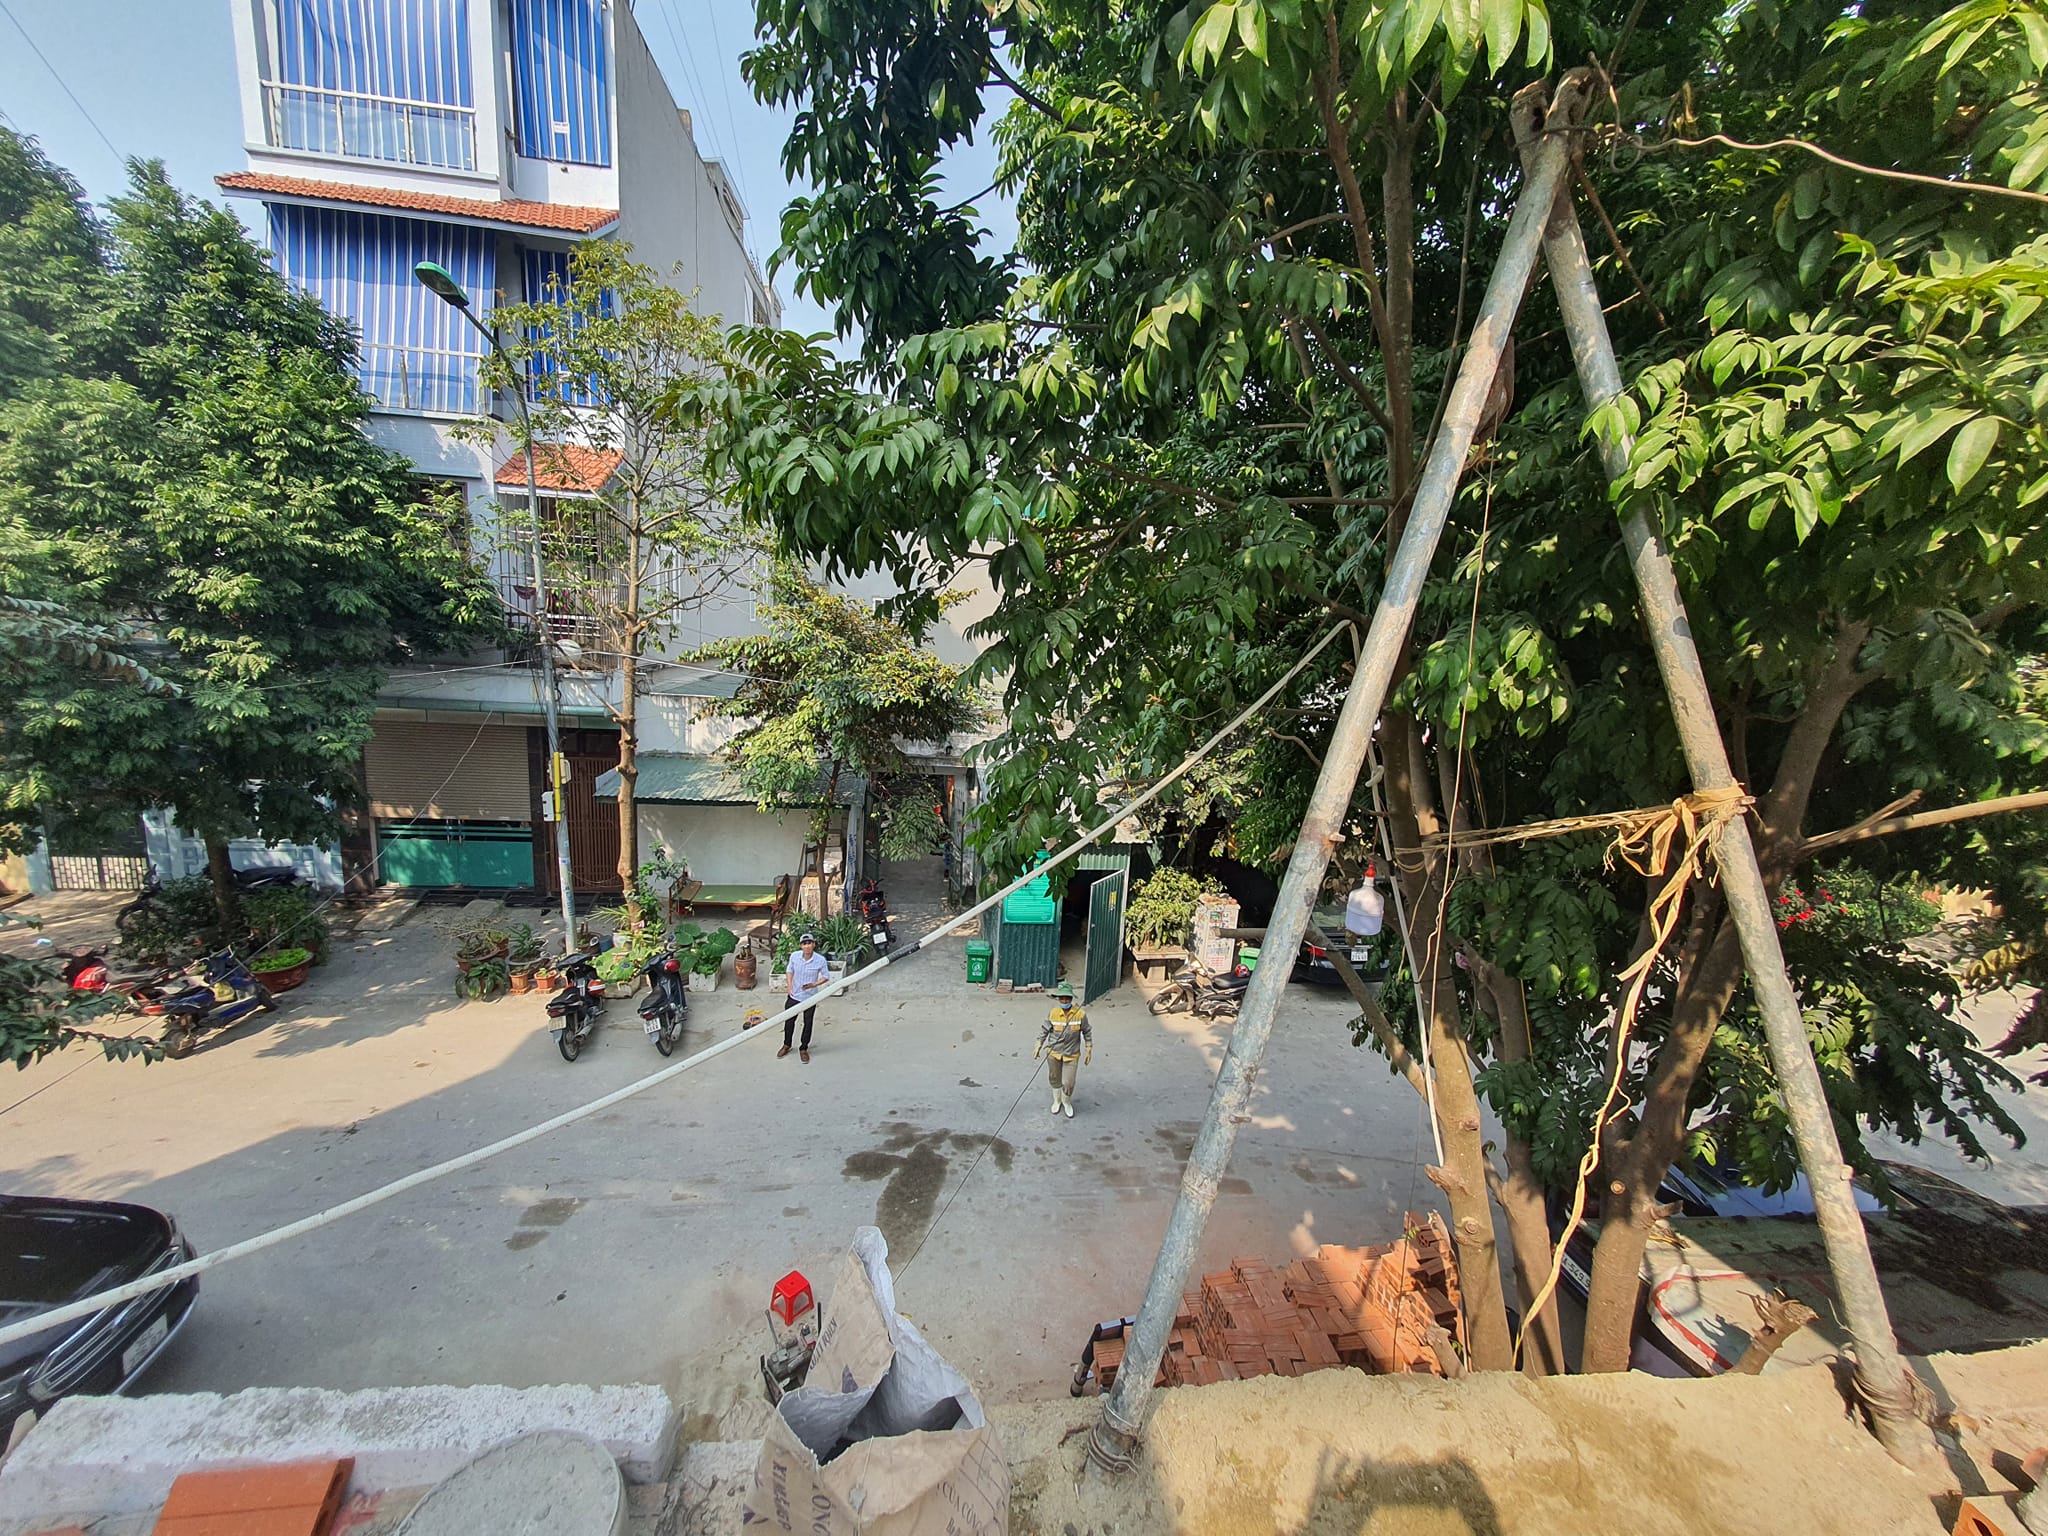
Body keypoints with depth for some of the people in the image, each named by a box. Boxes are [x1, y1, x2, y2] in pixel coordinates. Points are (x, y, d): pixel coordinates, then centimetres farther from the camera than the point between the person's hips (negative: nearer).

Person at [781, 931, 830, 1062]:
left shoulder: (820, 960, -21)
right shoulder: (794, 956, -14)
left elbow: (826, 977, -8)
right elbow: (790, 970, 4)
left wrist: (813, 985, -23)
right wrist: (789, 985, -8)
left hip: (810, 998, -2)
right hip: (794, 996, 2)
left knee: (808, 1024, 12)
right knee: (789, 1021, 18)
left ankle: (804, 1049, 34)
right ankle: (786, 1045, 42)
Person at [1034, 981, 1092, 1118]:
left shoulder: (1080, 1014, -16)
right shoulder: (1054, 1013, -13)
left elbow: (1087, 1033, -3)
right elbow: (1045, 1030, 0)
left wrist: (1089, 1051, 1)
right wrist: (1038, 1047, 2)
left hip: (1071, 1055, -1)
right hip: (1053, 1052, 2)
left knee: (1068, 1083, 3)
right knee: (1054, 1079, 18)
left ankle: (1067, 1103, 35)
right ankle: (1057, 1101, 46)